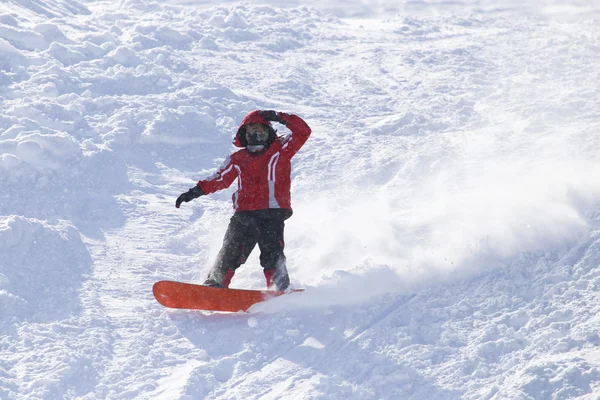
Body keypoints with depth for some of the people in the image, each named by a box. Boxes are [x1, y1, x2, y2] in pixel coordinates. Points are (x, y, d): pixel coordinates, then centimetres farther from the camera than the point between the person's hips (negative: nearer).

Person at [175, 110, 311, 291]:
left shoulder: (280, 149, 10)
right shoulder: (237, 159, 20)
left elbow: (303, 131, 1)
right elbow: (220, 178, 25)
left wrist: (279, 117, -10)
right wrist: (196, 191, 14)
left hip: (272, 214, -3)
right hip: (243, 216, 3)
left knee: (271, 255, -18)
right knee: (230, 253, -7)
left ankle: (280, 290, -17)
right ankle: (214, 285, -8)